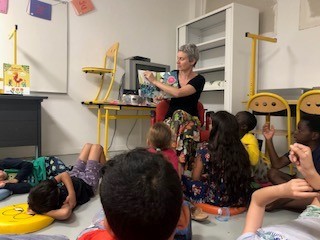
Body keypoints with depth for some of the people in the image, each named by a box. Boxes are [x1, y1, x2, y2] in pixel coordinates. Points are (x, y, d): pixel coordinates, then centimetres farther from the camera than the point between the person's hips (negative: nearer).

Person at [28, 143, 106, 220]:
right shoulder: (62, 204, -46)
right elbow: (65, 213, -70)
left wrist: (71, 193, -54)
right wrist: (43, 212, -55)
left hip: (73, 176, 6)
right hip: (88, 183, -5)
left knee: (88, 146, 23)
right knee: (97, 147, 10)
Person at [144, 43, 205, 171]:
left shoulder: (198, 80, -6)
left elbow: (178, 93, -23)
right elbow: (165, 94, 24)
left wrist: (154, 81, -18)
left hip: (190, 119, -2)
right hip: (170, 118, 3)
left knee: (179, 114, -38)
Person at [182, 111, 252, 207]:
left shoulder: (205, 150, -16)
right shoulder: (241, 150, -5)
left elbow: (195, 178, -6)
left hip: (216, 200, -5)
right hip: (241, 201, 5)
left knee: (181, 180, 11)